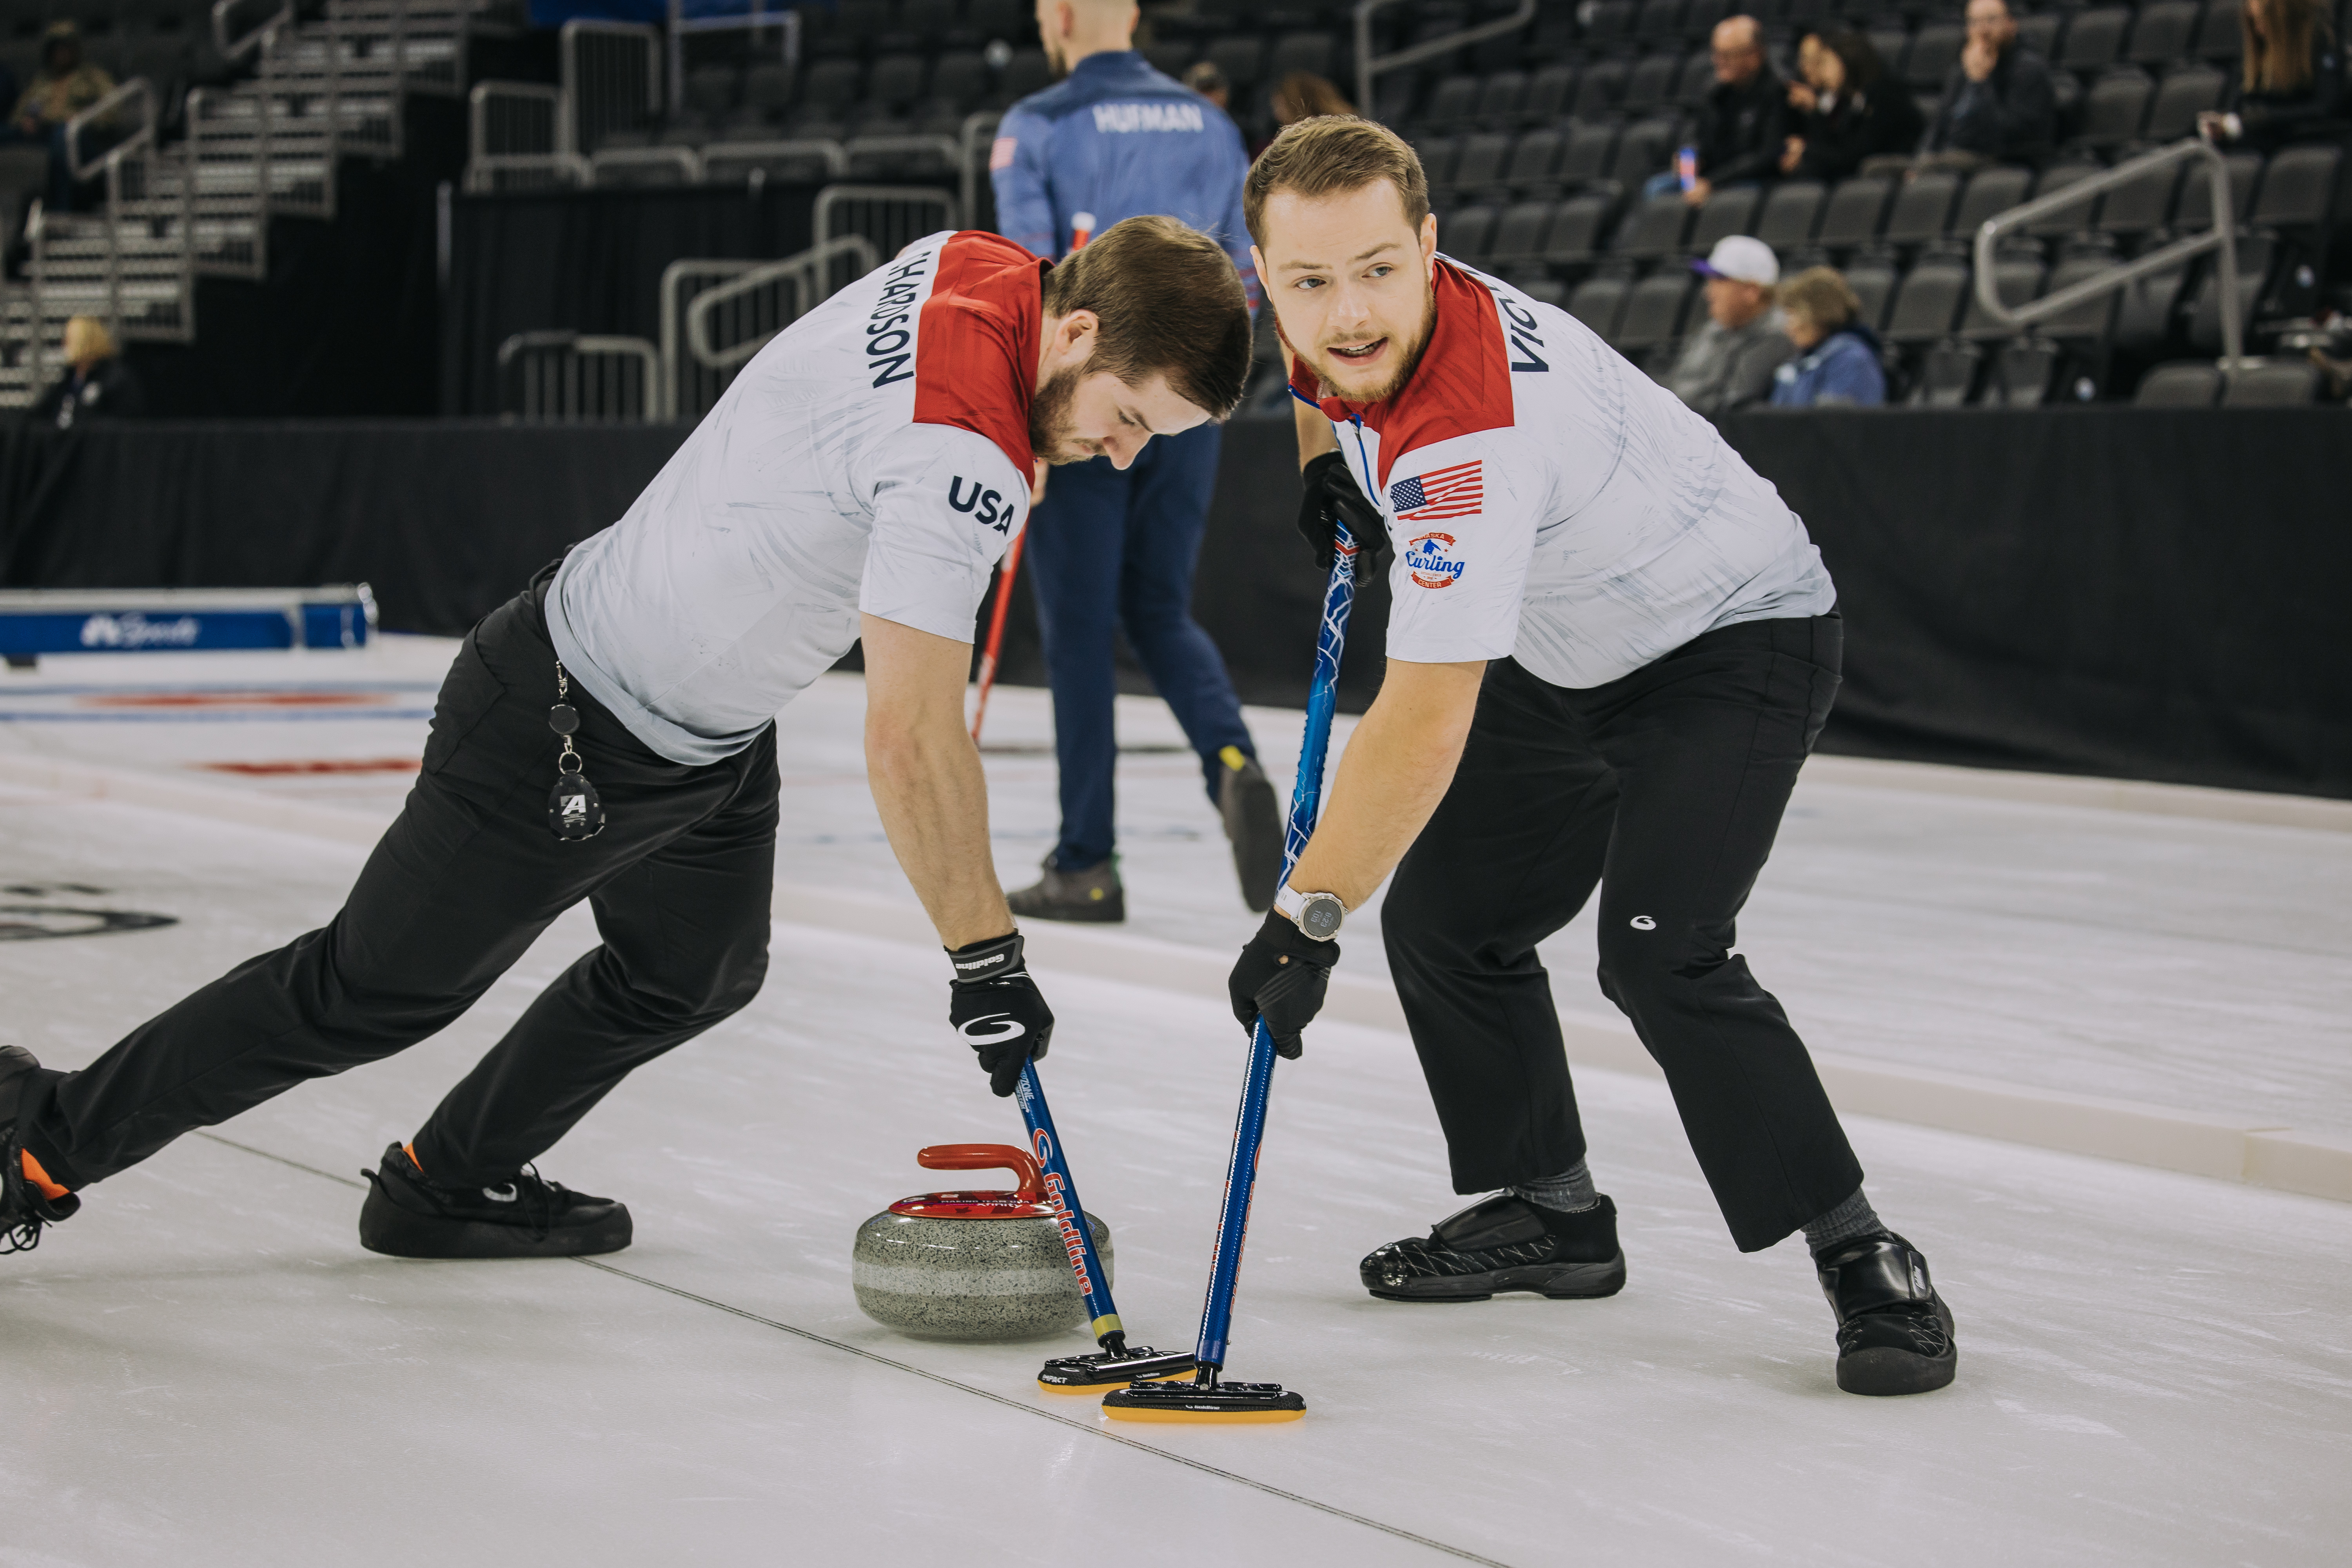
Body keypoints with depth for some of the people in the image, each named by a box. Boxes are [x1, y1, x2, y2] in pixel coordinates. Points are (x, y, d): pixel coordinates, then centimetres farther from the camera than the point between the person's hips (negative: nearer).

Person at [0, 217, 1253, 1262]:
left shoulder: (976, 263, -6)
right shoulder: (963, 453, -33)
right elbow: (907, 742, -35)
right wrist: (985, 958, -28)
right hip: (569, 743, -9)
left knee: (699, 974, 22)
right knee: (374, 993, 5)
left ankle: (455, 1181, 38)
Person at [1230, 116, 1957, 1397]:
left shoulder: (1470, 430, -38)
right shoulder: (1350, 324, -11)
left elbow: (1426, 722, -40)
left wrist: (1307, 915, -37)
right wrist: (1326, 456, 5)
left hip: (1737, 642, -9)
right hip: (1567, 657, 9)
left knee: (1658, 954, -26)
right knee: (1444, 918, 8)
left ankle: (1862, 1259, -14)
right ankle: (1552, 1210, 25)